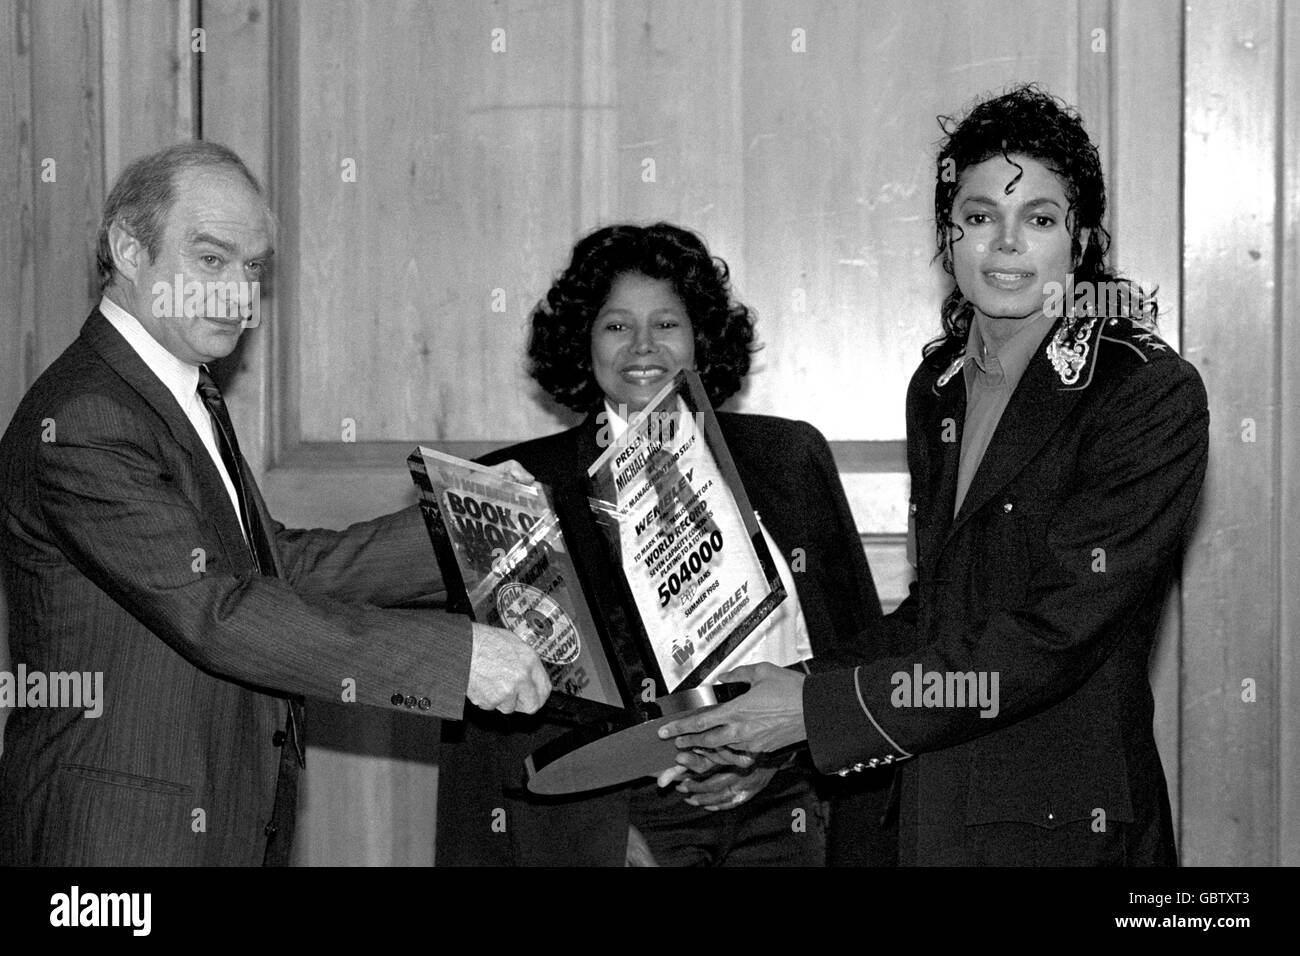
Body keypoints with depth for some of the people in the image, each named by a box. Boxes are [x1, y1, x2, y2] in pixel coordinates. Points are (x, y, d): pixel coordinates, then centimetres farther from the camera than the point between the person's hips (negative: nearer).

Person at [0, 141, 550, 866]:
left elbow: (285, 568, 11)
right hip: (121, 833, -9)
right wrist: (456, 655, -29)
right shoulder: (81, 423, -20)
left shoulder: (189, 395, 13)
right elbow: (215, 615, -27)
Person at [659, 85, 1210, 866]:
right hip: (928, 812, 5)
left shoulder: (1153, 396, -14)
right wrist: (775, 711, 0)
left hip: (1071, 826, -5)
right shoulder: (938, 385, 7)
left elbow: (1054, 635, -20)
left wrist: (819, 708, -20)